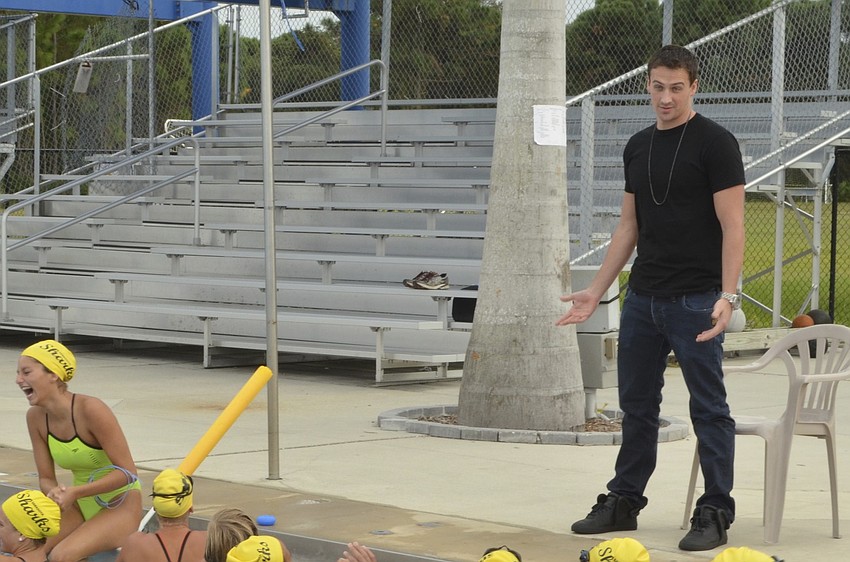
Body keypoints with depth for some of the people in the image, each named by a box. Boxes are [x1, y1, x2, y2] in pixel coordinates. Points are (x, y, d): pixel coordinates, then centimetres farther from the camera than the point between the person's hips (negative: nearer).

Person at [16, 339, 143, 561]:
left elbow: (127, 472, -22)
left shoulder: (91, 410, -24)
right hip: (82, 506, 6)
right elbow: (46, 478, 1)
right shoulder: (36, 417, -5)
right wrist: (55, 494, -22)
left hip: (120, 504, -6)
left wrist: (74, 492, -29)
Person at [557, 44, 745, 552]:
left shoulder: (715, 143, -9)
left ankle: (715, 514, 7)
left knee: (709, 409, 0)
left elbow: (733, 226, -13)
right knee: (636, 405, 14)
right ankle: (624, 501, 24)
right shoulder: (638, 148, 12)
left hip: (695, 301, -7)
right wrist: (597, 291, 14)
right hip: (643, 299, 7)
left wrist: (728, 295, -23)